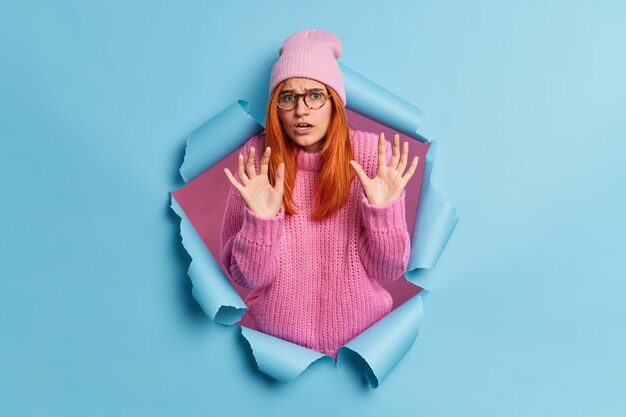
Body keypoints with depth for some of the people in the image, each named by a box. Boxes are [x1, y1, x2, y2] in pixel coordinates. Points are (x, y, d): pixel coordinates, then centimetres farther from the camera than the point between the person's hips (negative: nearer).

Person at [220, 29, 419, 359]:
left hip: (362, 335, 0)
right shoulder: (256, 157, -13)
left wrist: (382, 209, -26)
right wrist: (262, 218, -29)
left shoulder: (374, 153, -14)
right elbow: (247, 277, -12)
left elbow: (388, 270, -10)